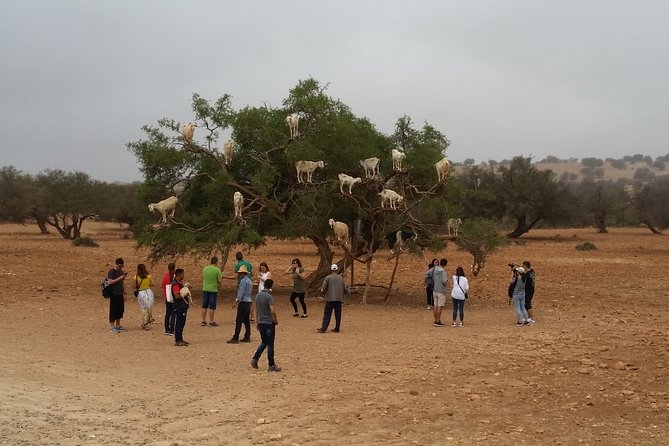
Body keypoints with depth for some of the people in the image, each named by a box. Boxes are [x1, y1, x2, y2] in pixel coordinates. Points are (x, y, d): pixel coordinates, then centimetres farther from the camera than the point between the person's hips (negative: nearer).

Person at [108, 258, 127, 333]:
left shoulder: (121, 272, 15)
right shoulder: (112, 271, -7)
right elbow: (110, 282, -16)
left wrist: (124, 293, 17)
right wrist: (120, 278, -20)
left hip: (120, 294, 7)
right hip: (114, 294, -7)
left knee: (120, 310, 9)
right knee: (113, 311, -5)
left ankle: (118, 326, 19)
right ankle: (112, 327, -1)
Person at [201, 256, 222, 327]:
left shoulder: (205, 268, 1)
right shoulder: (217, 270, -11)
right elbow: (219, 281, -9)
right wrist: (219, 284, 14)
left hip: (205, 289, 4)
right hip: (213, 289, -4)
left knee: (204, 306, 13)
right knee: (211, 307, 2)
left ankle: (203, 321, 17)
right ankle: (211, 322, 6)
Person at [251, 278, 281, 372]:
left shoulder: (258, 295, 5)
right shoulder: (269, 296, -18)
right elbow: (272, 311, -25)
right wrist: (275, 320, -8)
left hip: (261, 322, 7)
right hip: (269, 323, -7)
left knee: (264, 342, 19)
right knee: (270, 344, 1)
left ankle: (255, 359, 8)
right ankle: (271, 365, 7)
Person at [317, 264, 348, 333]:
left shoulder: (328, 278, -5)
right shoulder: (341, 278, 5)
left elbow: (323, 288, -7)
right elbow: (345, 289, 5)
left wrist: (323, 291, 15)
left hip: (330, 299, -3)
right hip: (339, 299, 3)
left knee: (327, 314, 0)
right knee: (338, 314, 9)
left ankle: (323, 329, -3)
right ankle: (337, 328, 10)